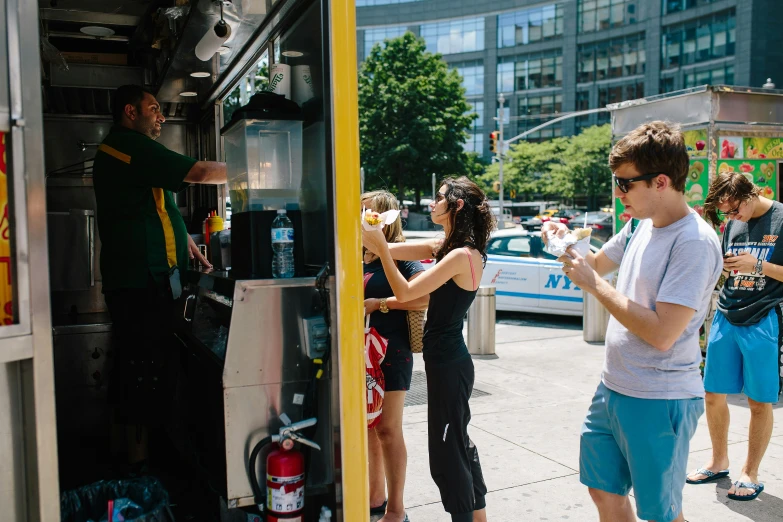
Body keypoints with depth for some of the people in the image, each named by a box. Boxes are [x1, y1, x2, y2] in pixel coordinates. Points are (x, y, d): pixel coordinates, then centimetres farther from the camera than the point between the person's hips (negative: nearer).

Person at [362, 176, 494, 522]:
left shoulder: (462, 255, -19)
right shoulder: (446, 248, 8)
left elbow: (405, 292, -20)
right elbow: (390, 251, 6)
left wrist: (381, 249, -19)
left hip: (448, 365, -10)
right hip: (448, 361, 10)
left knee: (446, 452, 1)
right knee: (458, 442, 21)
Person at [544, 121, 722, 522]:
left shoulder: (694, 242, -21)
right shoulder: (640, 225, 4)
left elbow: (662, 334, -26)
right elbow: (597, 264, 22)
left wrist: (594, 284, -21)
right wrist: (566, 242, 2)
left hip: (658, 402, -8)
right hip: (612, 388, 8)